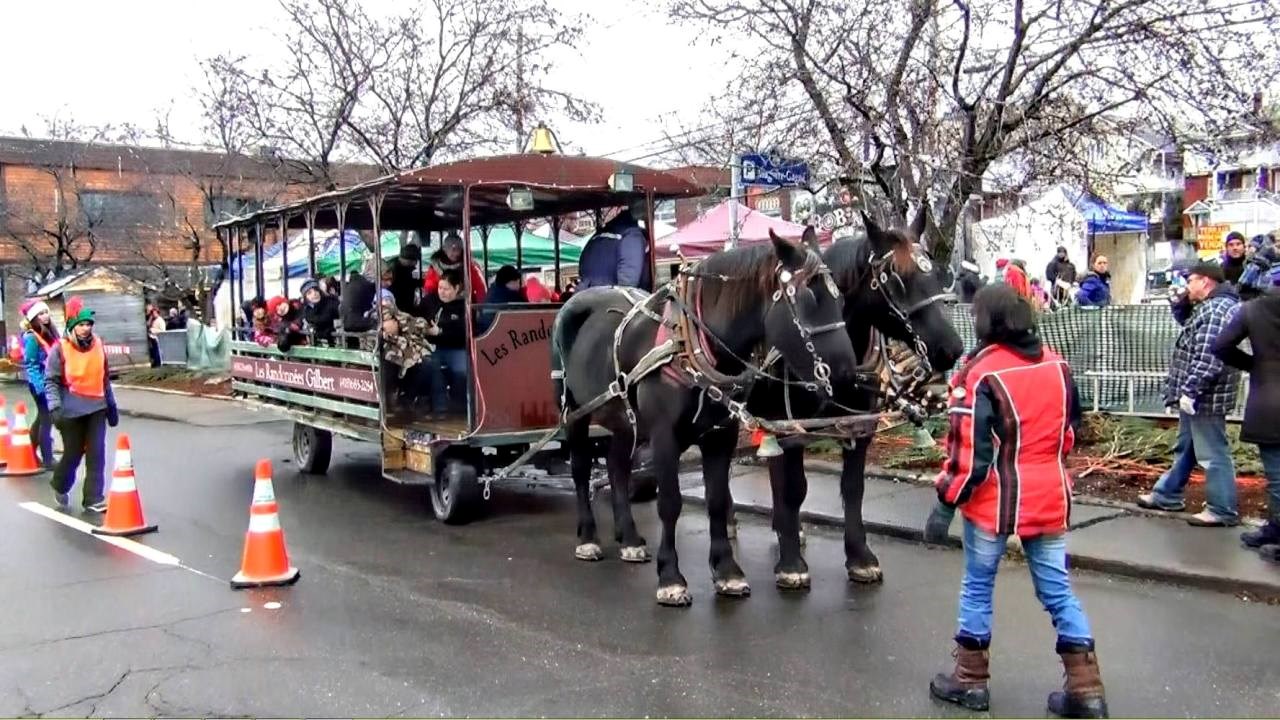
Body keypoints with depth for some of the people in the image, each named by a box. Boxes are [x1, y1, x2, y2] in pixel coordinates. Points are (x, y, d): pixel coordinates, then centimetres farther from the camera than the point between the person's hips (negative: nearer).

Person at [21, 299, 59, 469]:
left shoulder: (49, 333, 9)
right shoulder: (31, 338, -15)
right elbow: (31, 366, -16)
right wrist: (40, 387, -21)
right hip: (41, 384, -8)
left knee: (42, 418, 18)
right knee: (47, 420, -5)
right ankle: (47, 460, 1)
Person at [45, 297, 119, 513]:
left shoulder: (98, 345, 4)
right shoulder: (60, 349, -8)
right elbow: (51, 381, -8)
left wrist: (111, 405, 16)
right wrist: (55, 407, -20)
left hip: (97, 408, 3)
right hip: (72, 411, -3)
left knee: (97, 454, -2)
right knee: (73, 454, 8)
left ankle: (93, 498, 4)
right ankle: (60, 487, 37)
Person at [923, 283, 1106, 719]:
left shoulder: (982, 373, -16)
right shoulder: (1057, 366, 5)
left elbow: (970, 452, -18)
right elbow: (1071, 431, 16)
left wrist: (946, 503, -11)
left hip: (995, 501, -5)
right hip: (1050, 498, 6)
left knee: (978, 587, 10)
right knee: (1058, 590, 12)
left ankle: (971, 680, 21)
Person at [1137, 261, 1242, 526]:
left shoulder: (1219, 308, -21)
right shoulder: (1211, 306, 13)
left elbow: (1208, 357, -28)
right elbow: (1185, 321, 33)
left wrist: (1190, 391, -27)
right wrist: (1181, 300, 13)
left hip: (1205, 396, -11)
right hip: (1197, 395, 11)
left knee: (1212, 453, -4)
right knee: (1185, 448, 20)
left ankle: (1222, 511, 4)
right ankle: (1167, 495, 31)